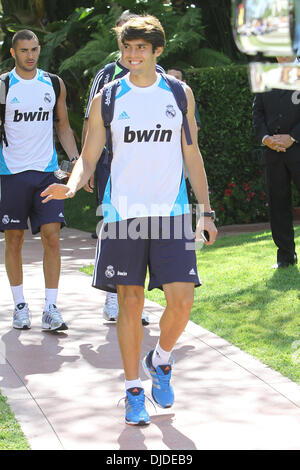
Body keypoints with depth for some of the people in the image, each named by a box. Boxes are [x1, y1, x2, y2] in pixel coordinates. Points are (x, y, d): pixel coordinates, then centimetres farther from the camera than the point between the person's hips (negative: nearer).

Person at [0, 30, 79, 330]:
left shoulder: (54, 84, 9)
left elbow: (63, 127, 17)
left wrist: (76, 159, 4)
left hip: (46, 171, 2)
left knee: (52, 236, -7)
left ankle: (51, 310, -5)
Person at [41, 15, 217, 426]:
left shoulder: (180, 94, 7)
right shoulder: (107, 99, 4)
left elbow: (192, 155, 13)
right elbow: (89, 157, 6)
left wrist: (205, 210, 9)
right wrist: (73, 185, -16)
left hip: (171, 214, 1)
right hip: (123, 214, -1)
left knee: (182, 299, -9)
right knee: (130, 301, 1)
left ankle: (161, 361, 21)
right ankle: (134, 391, 15)